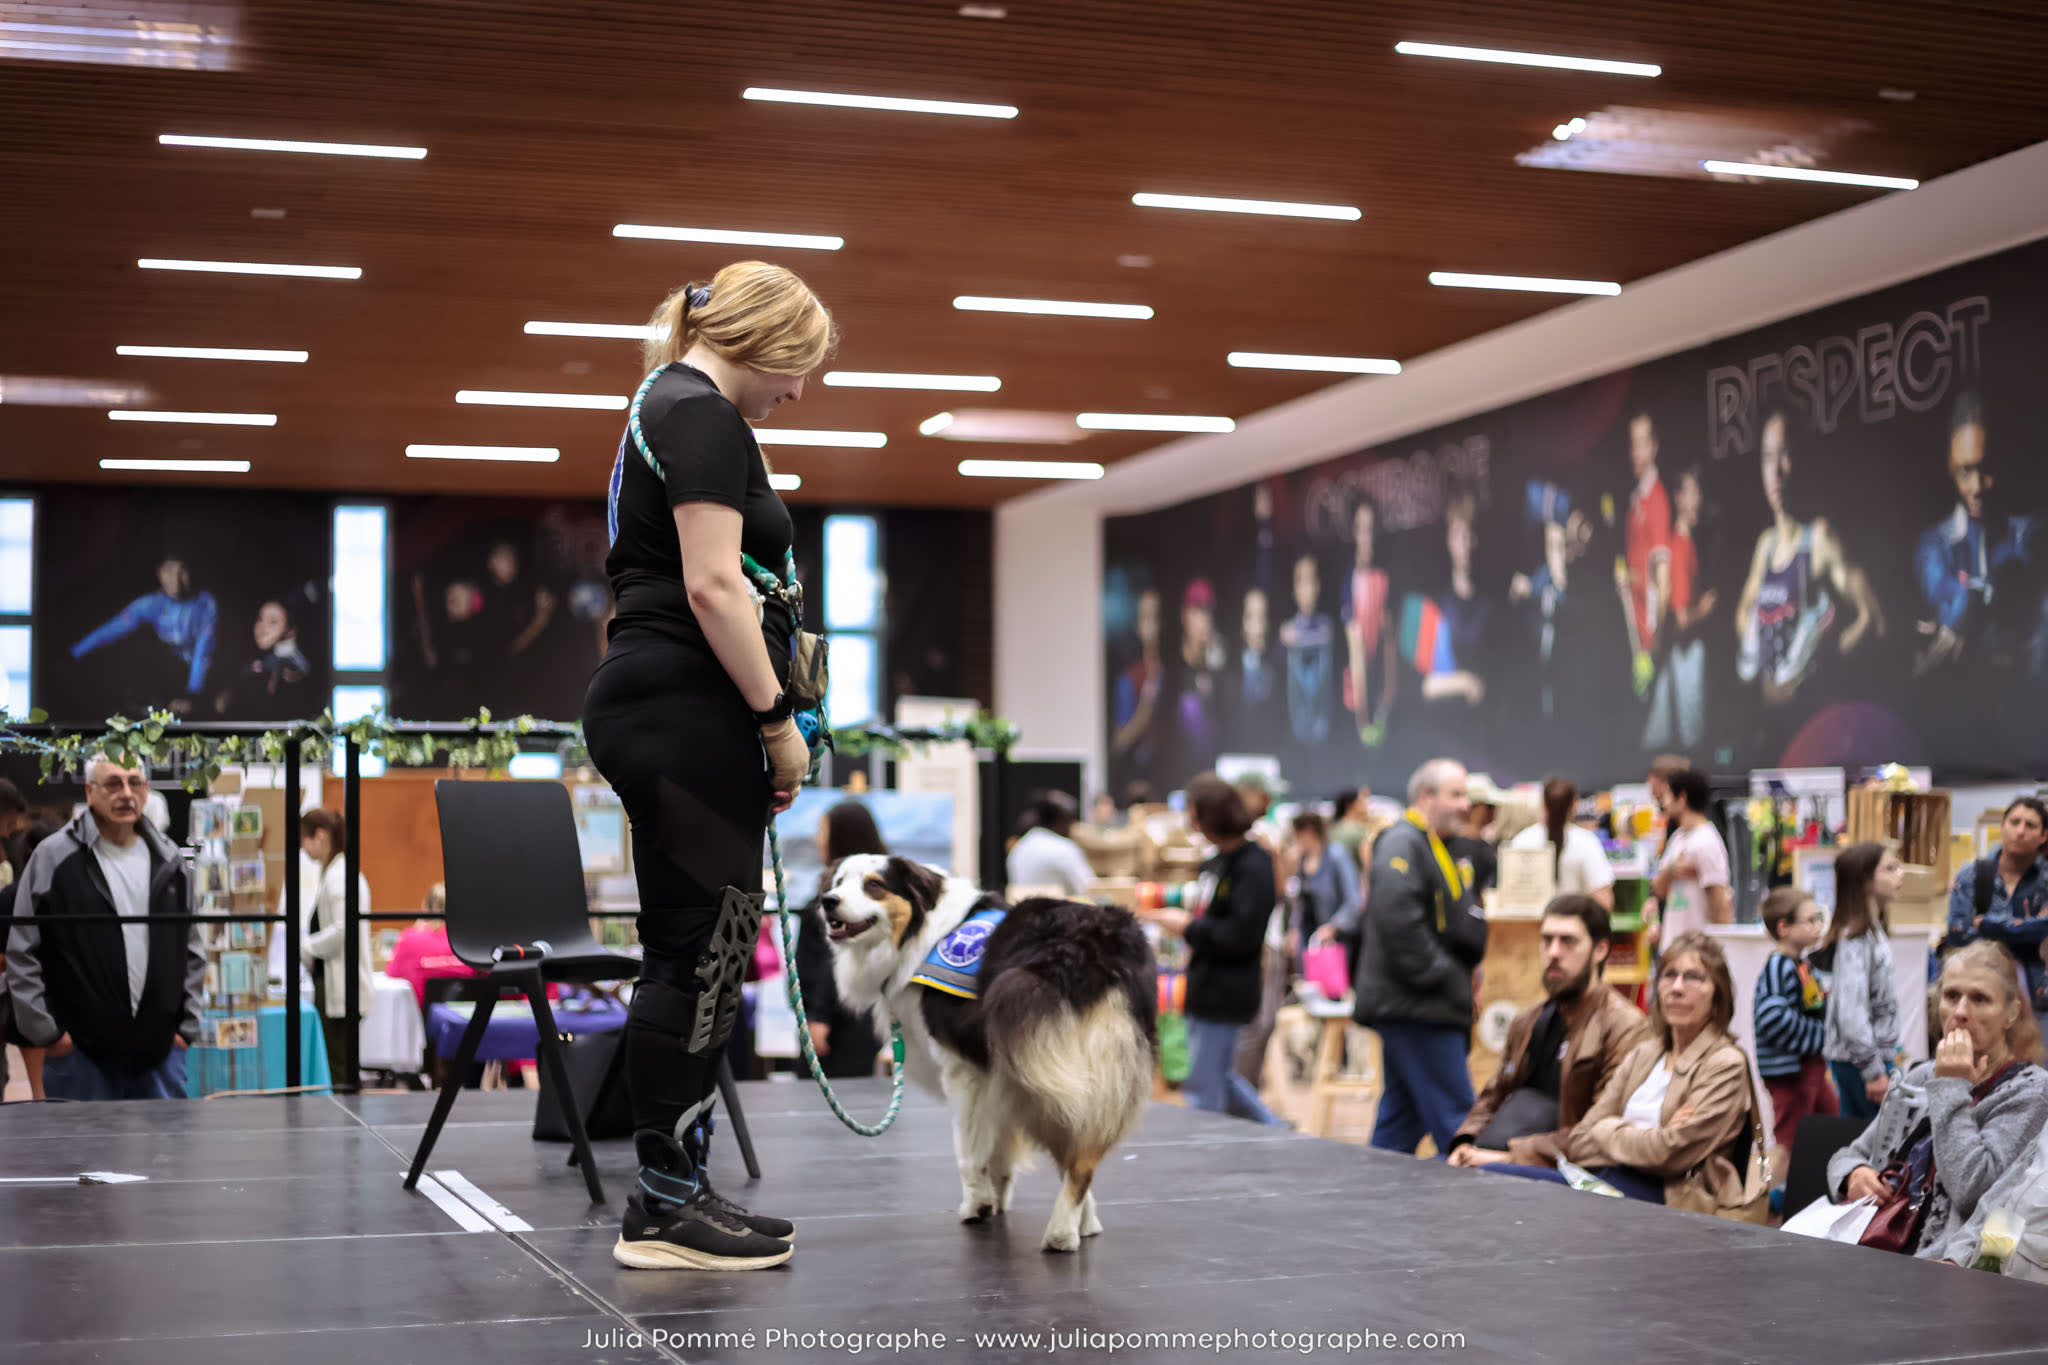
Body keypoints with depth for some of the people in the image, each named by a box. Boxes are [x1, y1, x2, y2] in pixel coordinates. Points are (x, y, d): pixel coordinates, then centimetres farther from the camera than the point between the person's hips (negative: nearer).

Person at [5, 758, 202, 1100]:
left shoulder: (169, 862, 9)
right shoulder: (54, 858, -3)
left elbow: (192, 952, 15)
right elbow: (22, 955, -2)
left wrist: (187, 1026, 8)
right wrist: (45, 1031, -6)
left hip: (160, 1050, 3)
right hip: (80, 1053, -3)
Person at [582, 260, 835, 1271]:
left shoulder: (669, 408, 22)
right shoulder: (702, 414, -10)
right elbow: (714, 586, -19)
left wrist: (757, 723, 20)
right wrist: (777, 718, -13)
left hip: (657, 712, 11)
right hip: (685, 716, -11)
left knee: (692, 958, 11)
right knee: (701, 955, -7)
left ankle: (669, 1194, 16)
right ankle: (666, 1211, -1)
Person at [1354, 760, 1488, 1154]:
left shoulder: (1430, 846, 21)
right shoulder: (1403, 844, -12)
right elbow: (1397, 921, -24)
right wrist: (1442, 978, -20)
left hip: (1417, 1009, 11)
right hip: (1416, 1007, -11)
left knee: (1400, 1120, 12)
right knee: (1456, 1118, -10)